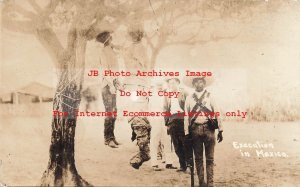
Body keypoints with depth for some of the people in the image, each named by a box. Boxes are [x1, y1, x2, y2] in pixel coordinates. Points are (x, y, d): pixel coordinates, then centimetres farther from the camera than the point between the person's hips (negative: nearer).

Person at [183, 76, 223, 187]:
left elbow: (217, 113, 3)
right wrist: (186, 133, 0)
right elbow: (186, 116, 6)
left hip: (208, 128, -1)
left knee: (210, 158, 1)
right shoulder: (189, 98, 9)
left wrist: (220, 130, -3)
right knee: (198, 158, 6)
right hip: (195, 129, 1)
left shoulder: (209, 96, 7)